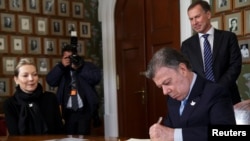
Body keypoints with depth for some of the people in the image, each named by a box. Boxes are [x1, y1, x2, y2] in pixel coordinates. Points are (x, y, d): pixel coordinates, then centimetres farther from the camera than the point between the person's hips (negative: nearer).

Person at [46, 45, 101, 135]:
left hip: (84, 111, -2)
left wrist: (79, 69, -11)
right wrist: (61, 66, -8)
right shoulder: (61, 69, 17)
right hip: (68, 112, 3)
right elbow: (50, 81, 1)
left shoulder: (87, 66, 10)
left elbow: (96, 77, -9)